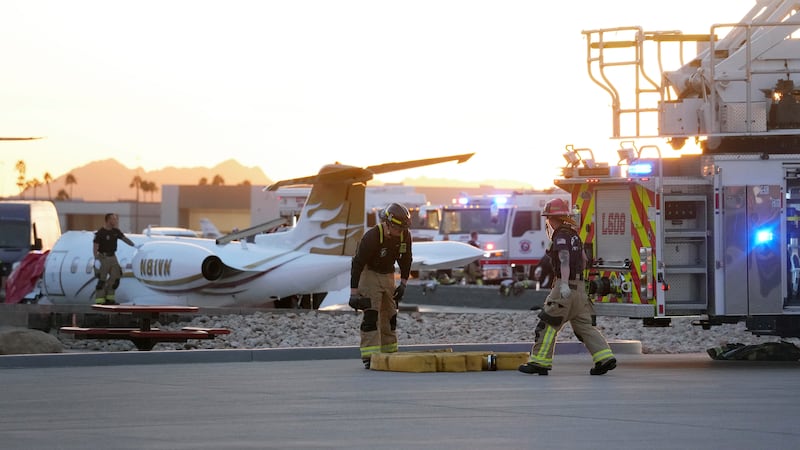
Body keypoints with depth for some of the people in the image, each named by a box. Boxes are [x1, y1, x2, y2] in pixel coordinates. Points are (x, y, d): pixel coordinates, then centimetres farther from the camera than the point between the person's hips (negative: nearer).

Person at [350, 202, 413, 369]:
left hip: (388, 275, 6)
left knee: (390, 316, 9)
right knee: (371, 315, -15)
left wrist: (403, 284, 5)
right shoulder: (372, 237, -28)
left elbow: (406, 260, 7)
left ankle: (389, 354, 20)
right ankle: (369, 357, -17)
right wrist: (354, 293, -26)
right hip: (369, 274, -6)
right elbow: (357, 264, -25)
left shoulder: (405, 236, -10)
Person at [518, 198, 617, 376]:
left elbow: (565, 261, -26)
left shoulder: (561, 236, -12)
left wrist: (564, 284, -37)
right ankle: (605, 357, 0)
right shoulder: (573, 234, 17)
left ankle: (540, 361, -1)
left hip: (566, 288, -9)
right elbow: (583, 259, 27)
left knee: (548, 324, -2)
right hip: (579, 287, 9)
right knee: (583, 325, 9)